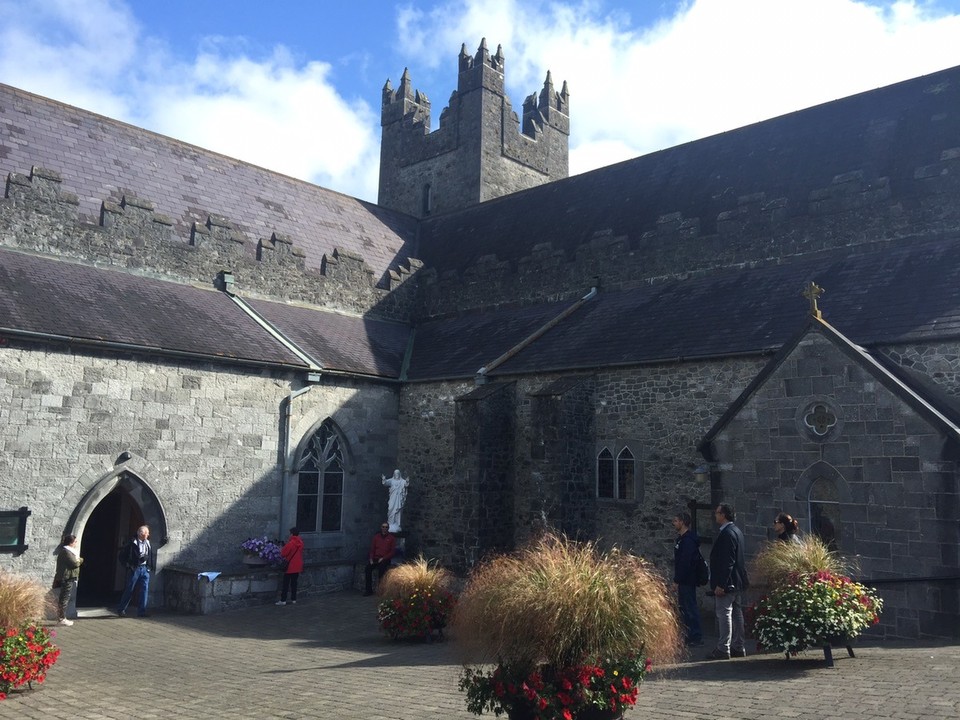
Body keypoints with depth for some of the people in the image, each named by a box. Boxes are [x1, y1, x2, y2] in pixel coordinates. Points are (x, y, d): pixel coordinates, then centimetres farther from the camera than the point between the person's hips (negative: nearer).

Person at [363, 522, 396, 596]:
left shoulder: (391, 538, 5)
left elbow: (392, 551, 0)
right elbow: (372, 549, 13)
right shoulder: (376, 537, 14)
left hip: (385, 559, -3)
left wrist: (383, 558, -11)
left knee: (381, 568, -34)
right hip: (375, 558, 3)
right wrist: (371, 558, -4)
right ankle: (368, 590, -19)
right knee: (367, 568, -24)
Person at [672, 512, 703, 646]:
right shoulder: (683, 538, 14)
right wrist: (677, 579, 18)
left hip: (687, 580, -10)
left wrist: (677, 580, -21)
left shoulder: (688, 540, -18)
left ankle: (695, 637, 0)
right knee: (683, 606, 14)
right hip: (685, 581, 10)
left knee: (689, 607, -5)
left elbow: (684, 562, -23)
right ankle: (691, 635, 22)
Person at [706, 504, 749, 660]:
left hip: (728, 583, -10)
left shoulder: (726, 534, -19)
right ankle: (738, 647, 20)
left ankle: (723, 649, -3)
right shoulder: (737, 531, 13)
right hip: (737, 582, 10)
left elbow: (727, 562, -23)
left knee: (724, 614, -6)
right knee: (737, 614, 13)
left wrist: (721, 584, -21)